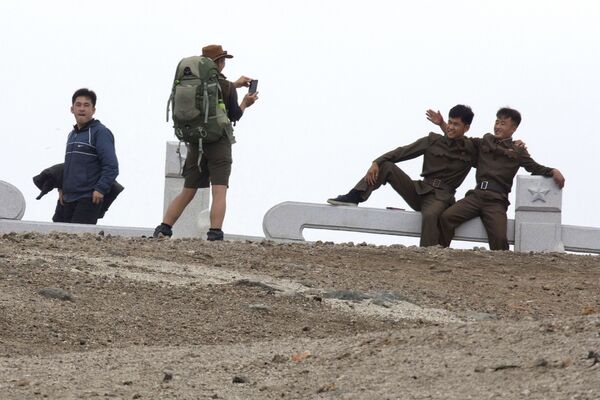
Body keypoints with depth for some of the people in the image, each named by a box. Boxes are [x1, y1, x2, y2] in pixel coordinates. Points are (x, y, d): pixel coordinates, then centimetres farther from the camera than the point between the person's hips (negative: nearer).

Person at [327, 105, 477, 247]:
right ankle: (353, 198, -16)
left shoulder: (470, 150, 4)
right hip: (419, 189, 4)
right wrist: (376, 162, -12)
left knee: (430, 215, -40)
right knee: (386, 166, -10)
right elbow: (403, 152, 0)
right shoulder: (433, 141, 7)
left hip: (440, 197, -4)